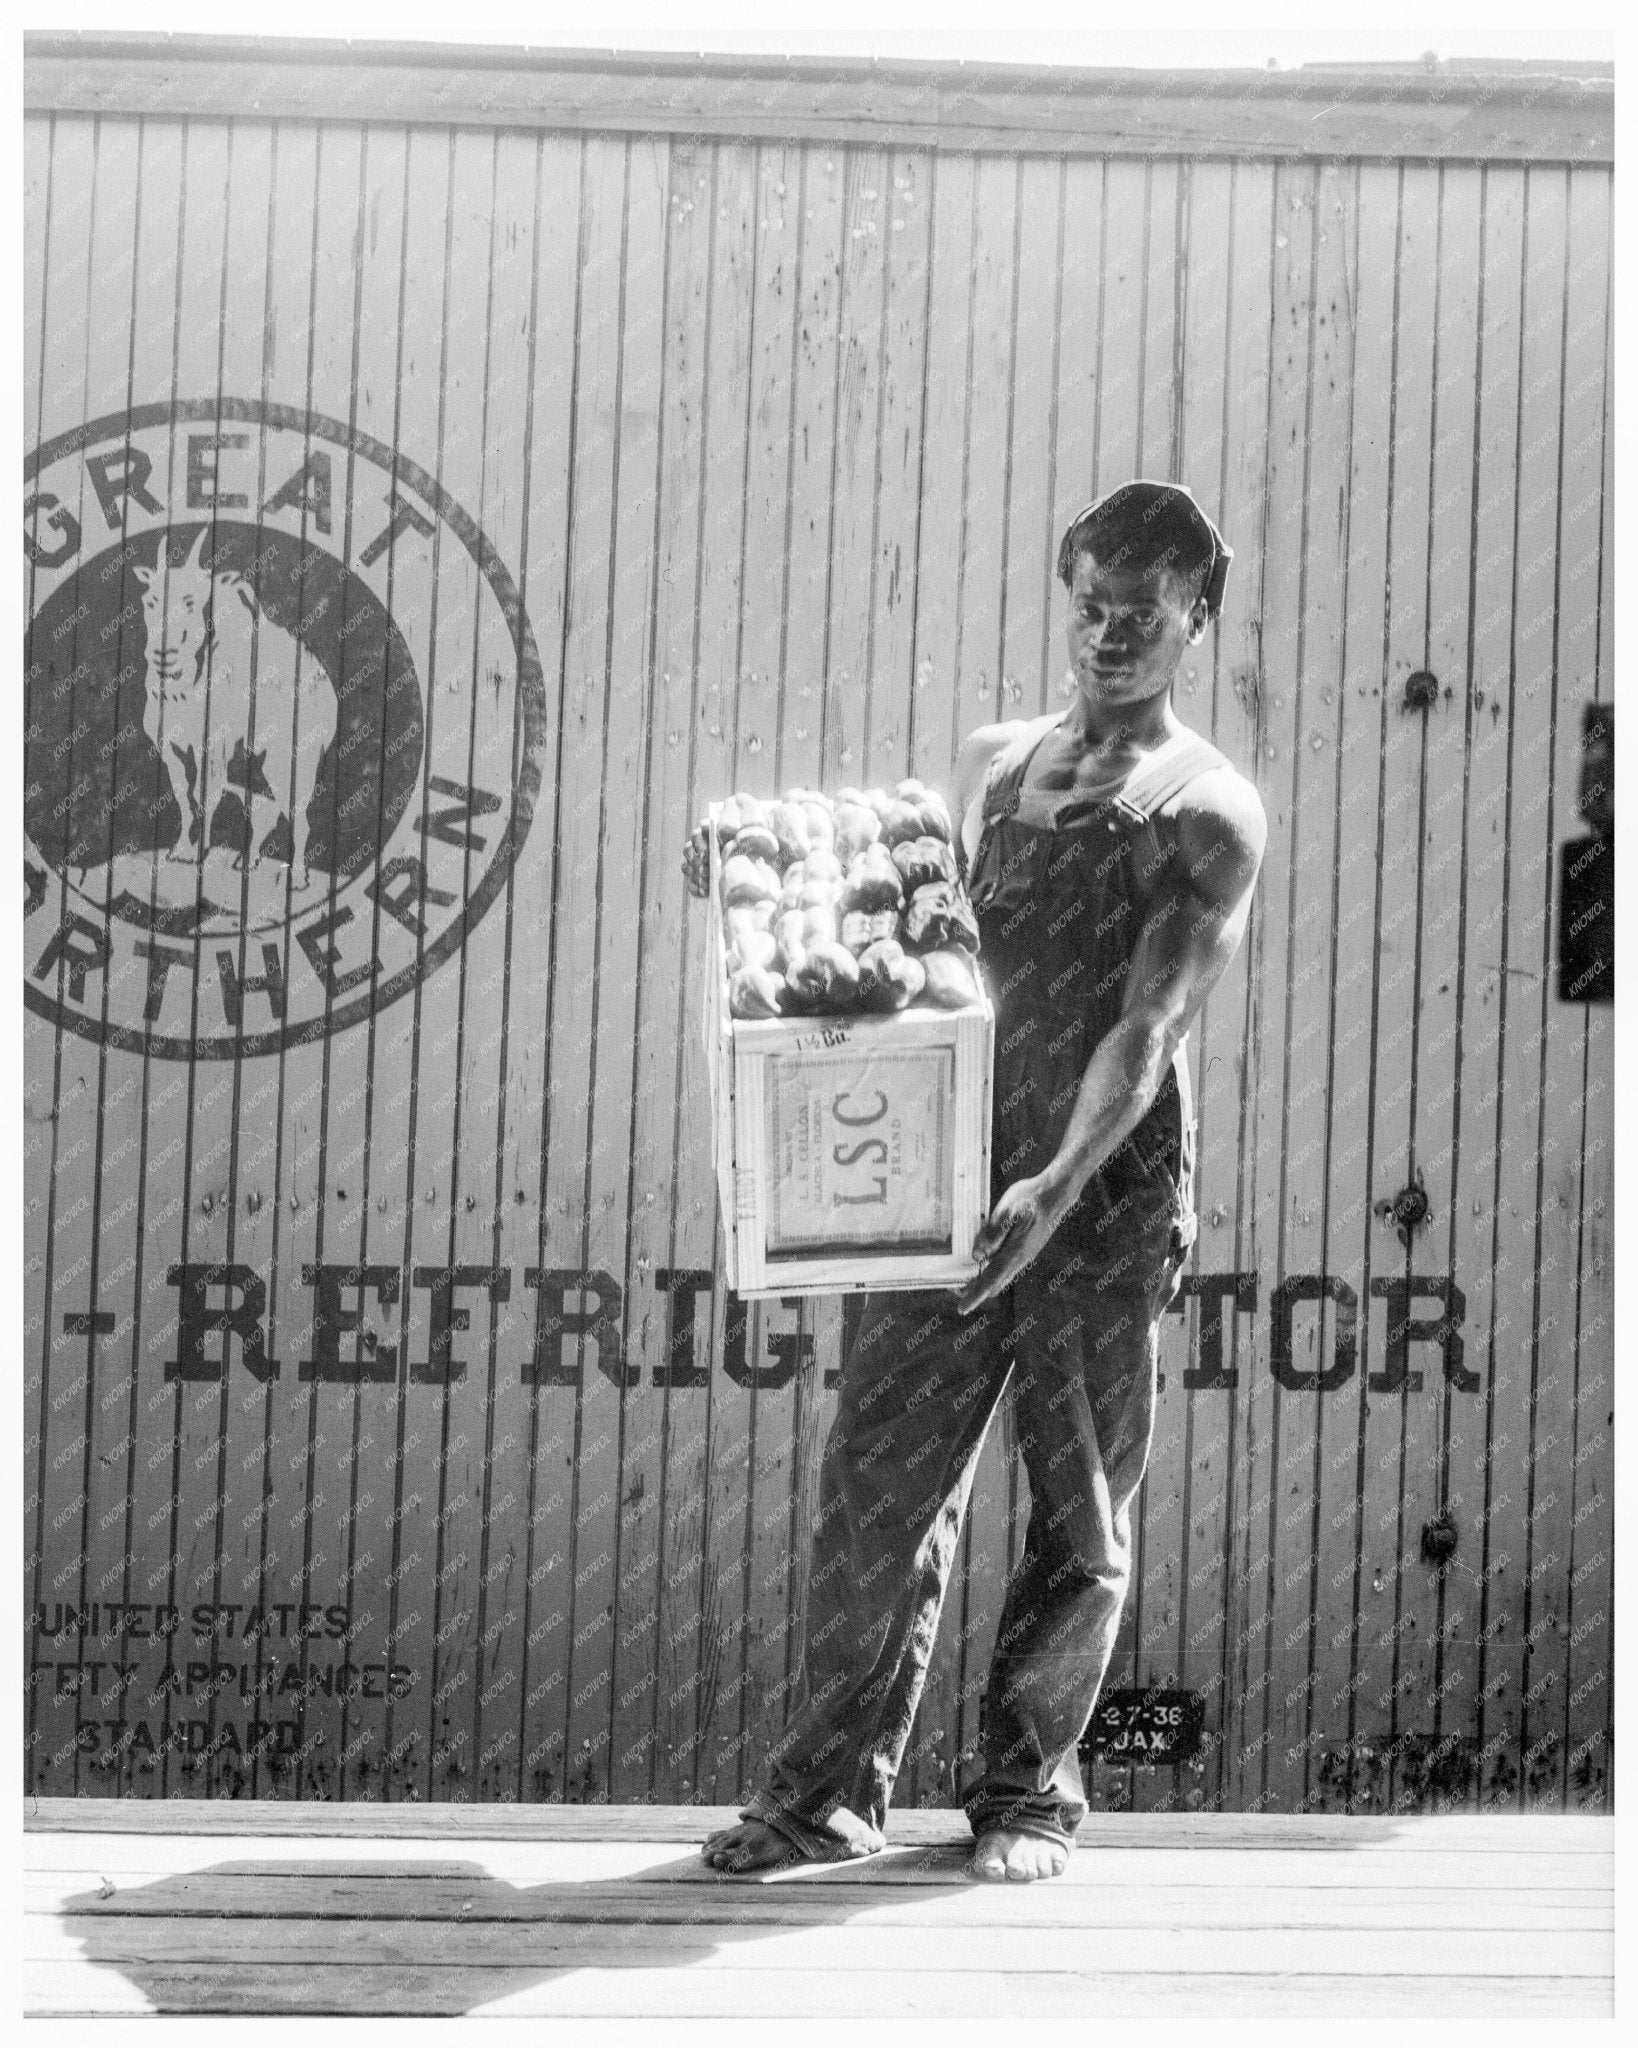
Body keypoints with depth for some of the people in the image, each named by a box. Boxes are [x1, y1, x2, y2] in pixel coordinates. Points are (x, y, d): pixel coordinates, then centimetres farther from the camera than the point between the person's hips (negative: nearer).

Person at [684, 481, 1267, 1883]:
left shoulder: (1207, 812, -4)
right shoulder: (990, 765, 14)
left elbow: (1149, 1028, -15)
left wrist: (1058, 1188, -27)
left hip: (1111, 1193, -4)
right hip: (954, 1167, 4)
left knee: (1079, 1510, 5)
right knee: (879, 1480, 1)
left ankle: (1030, 1790, 19)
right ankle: (835, 1788, 11)